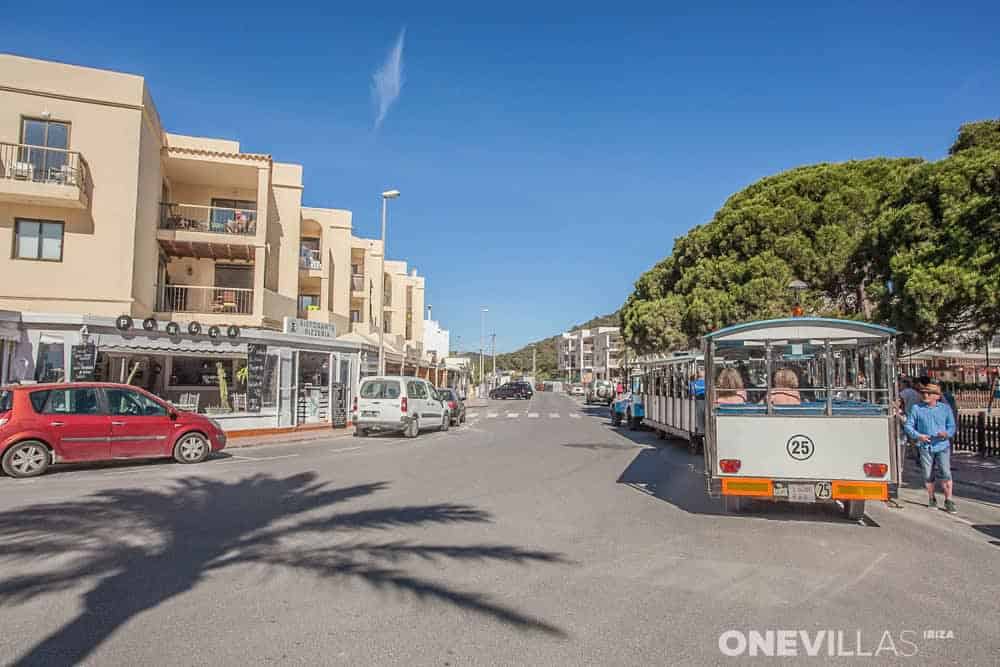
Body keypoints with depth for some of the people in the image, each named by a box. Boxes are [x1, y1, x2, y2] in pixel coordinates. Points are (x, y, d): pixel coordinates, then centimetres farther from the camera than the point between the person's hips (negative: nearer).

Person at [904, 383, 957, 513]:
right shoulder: (917, 408, 4)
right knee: (928, 475, 6)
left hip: (942, 445, 0)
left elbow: (952, 426, 7)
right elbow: (908, 426, 5)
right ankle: (931, 499, 22)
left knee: (945, 473, -8)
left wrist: (947, 434, -15)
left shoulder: (945, 408, 6)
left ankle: (948, 501, 0)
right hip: (925, 446, 1)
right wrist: (918, 436, -12)